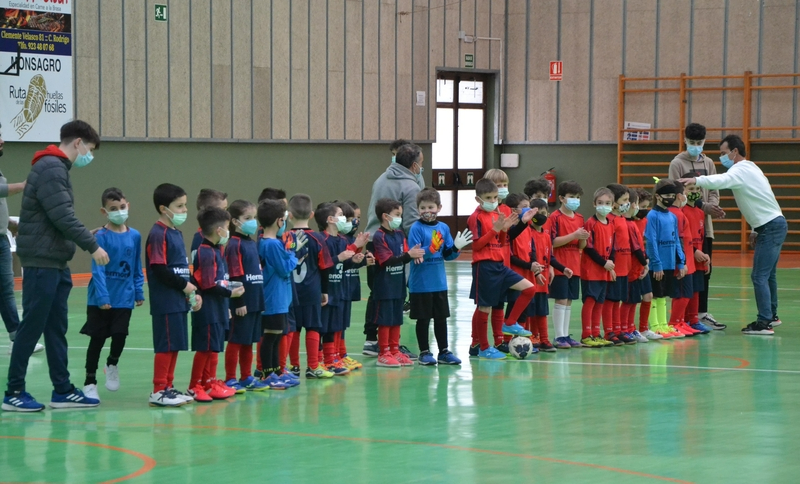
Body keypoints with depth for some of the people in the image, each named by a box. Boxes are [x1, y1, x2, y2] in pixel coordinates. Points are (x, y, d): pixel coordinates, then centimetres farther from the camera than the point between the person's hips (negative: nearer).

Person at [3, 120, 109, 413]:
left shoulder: (56, 168, 17)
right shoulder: (50, 169, -14)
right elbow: (63, 217, -20)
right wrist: (92, 246, -15)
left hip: (56, 263, 10)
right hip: (42, 262, -10)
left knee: (56, 328, 10)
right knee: (32, 327, -4)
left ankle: (62, 391, 14)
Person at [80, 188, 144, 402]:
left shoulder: (135, 236, 3)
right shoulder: (101, 237, -10)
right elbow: (98, 269, -14)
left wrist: (139, 292, 9)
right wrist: (102, 297, -21)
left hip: (125, 298, 3)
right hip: (101, 300, -3)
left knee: (120, 336, -3)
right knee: (97, 339, 5)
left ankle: (112, 364, 30)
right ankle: (90, 381, 19)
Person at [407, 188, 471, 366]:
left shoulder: (443, 228, 5)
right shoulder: (416, 228, -10)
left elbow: (447, 255, 9)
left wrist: (457, 247, -9)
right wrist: (431, 248, -31)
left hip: (439, 282, 5)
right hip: (420, 283, -5)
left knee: (441, 317, 13)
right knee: (423, 318, 4)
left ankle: (444, 351, 23)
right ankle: (424, 353, 14)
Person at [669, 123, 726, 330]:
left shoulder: (708, 163, 14)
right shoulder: (677, 164, -4)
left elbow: (714, 191, 14)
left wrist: (713, 206, -9)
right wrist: (703, 206, -19)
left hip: (705, 226, 6)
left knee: (704, 271, 9)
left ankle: (703, 313, 16)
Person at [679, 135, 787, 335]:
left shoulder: (742, 170, -15)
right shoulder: (749, 169, 17)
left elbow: (722, 180, -38)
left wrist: (696, 180, -48)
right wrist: (755, 230, 19)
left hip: (771, 227, -11)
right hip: (774, 225, 11)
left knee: (759, 276, -10)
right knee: (768, 274, 20)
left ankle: (764, 323, -10)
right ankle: (771, 316, 32)